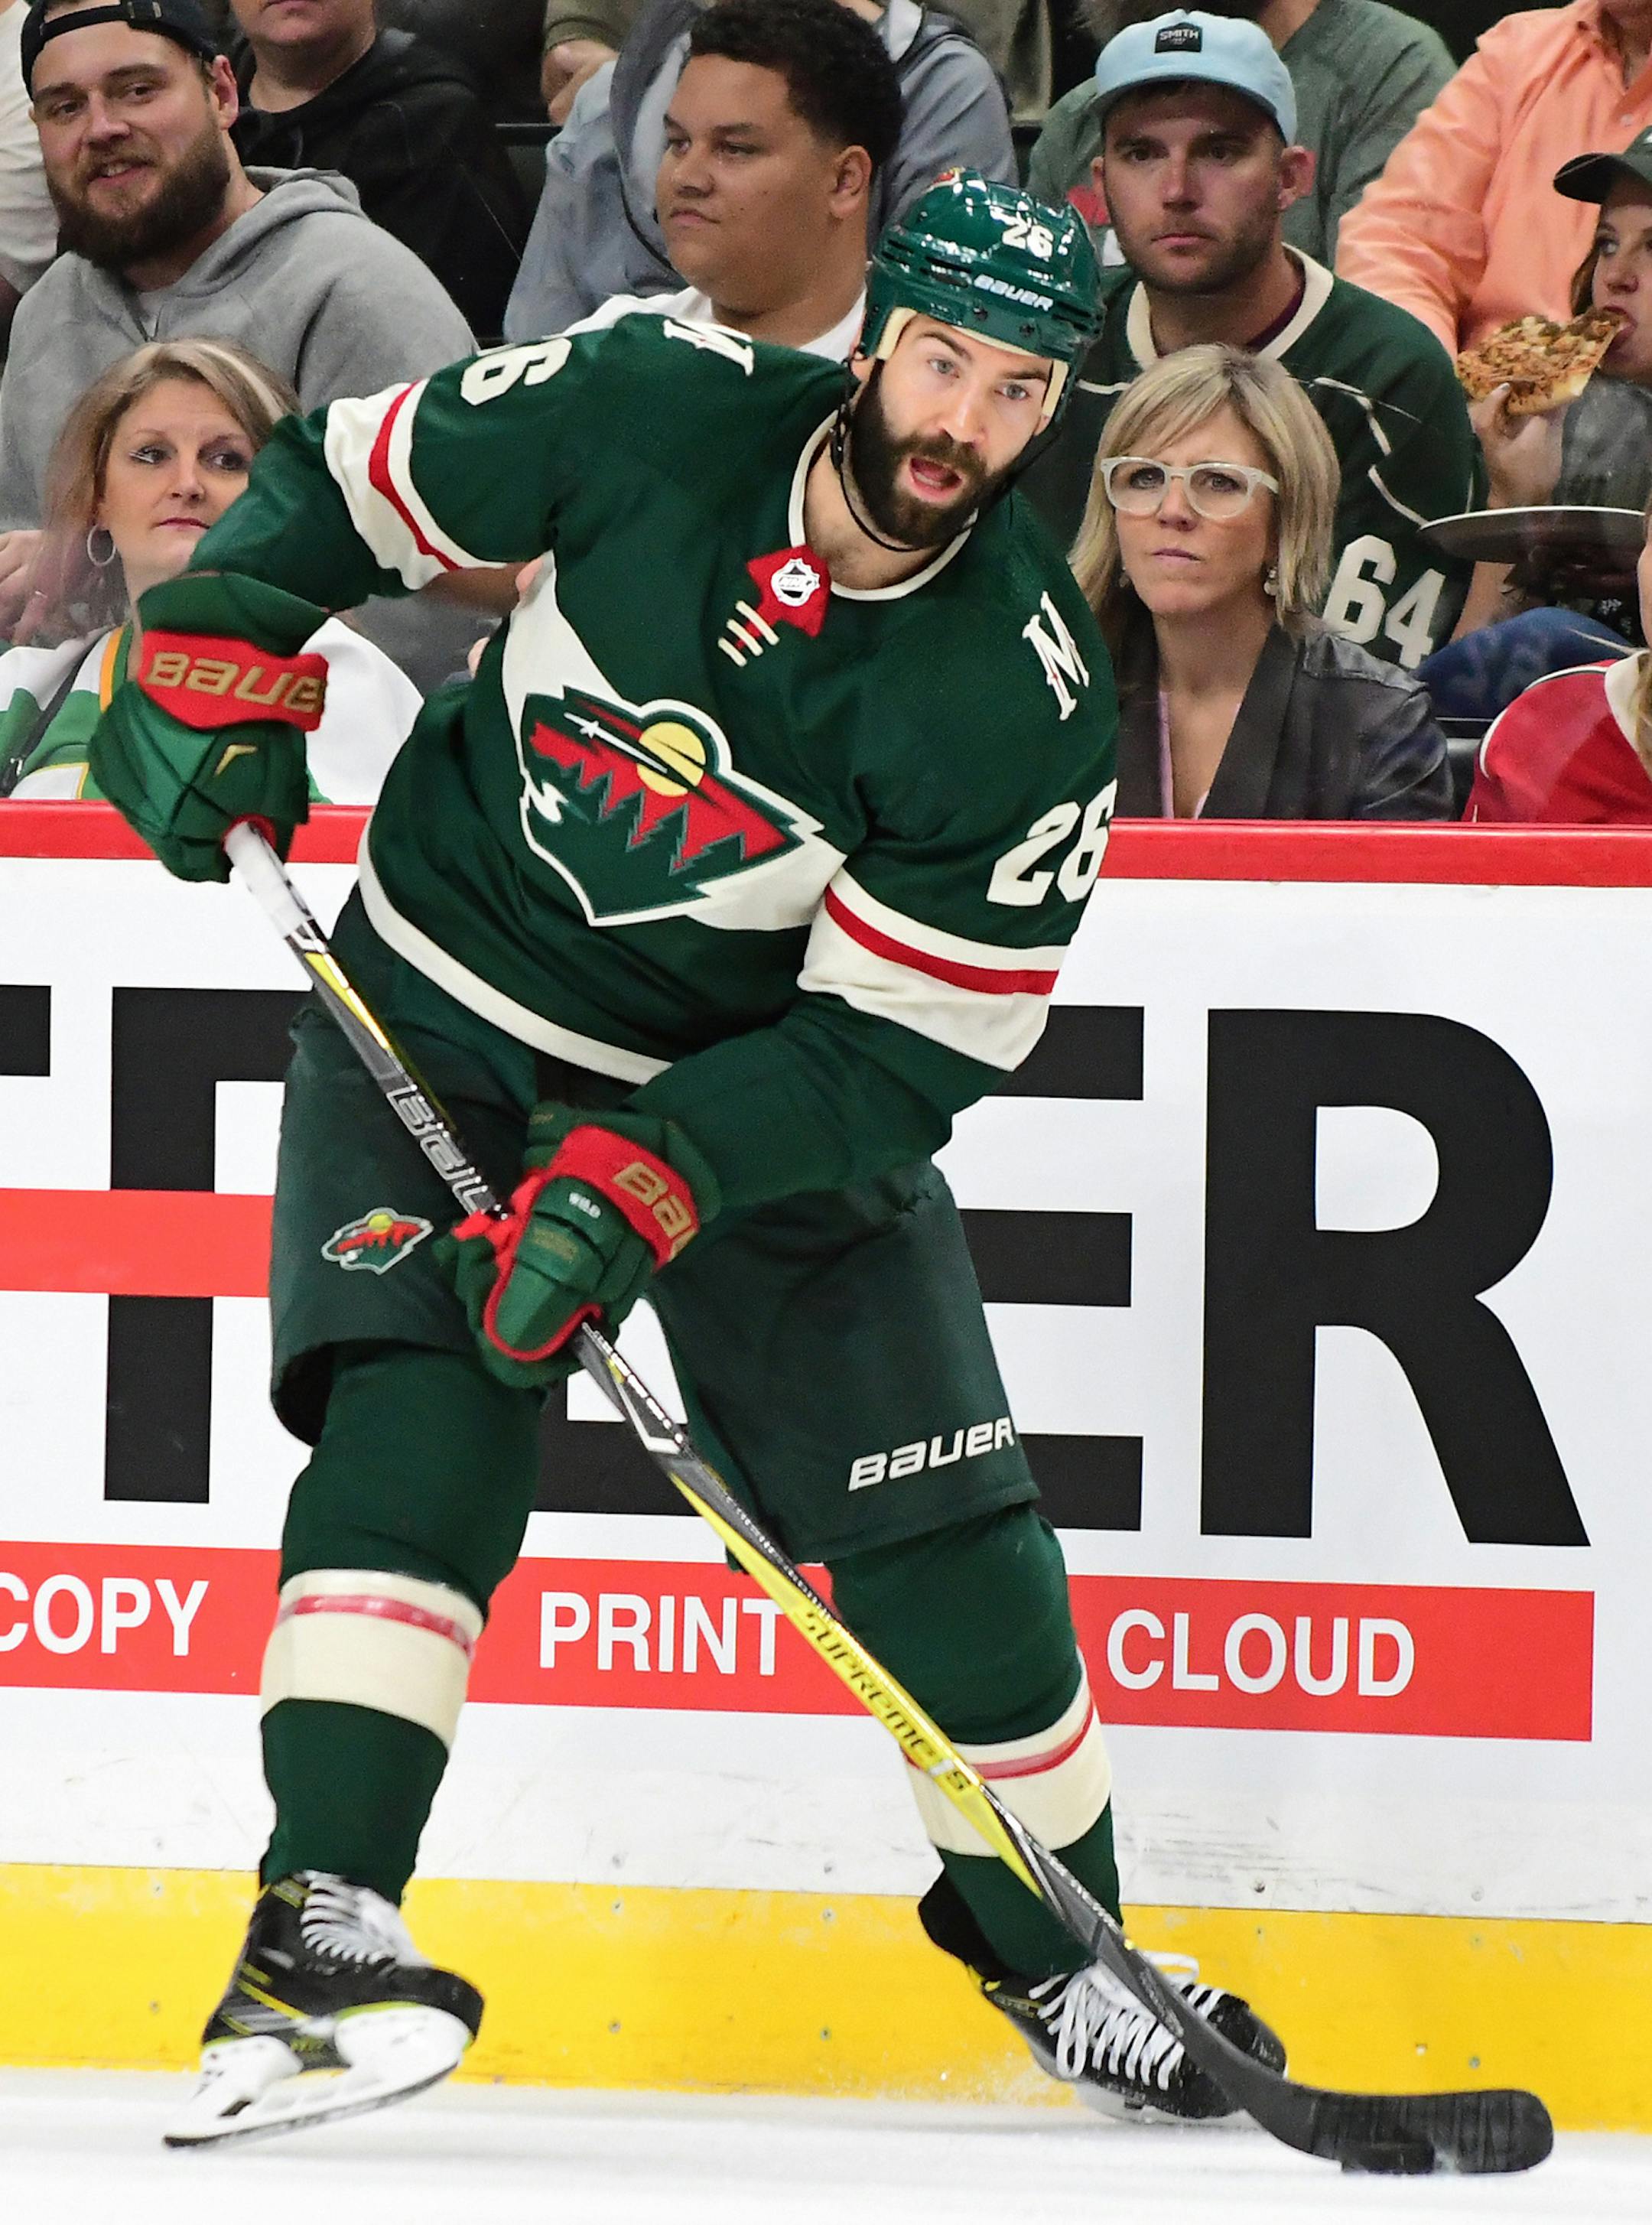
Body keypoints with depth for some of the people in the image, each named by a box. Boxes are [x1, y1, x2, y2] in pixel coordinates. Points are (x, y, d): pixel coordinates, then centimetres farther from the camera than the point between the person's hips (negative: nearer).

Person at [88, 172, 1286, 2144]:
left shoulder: (1028, 704, -21)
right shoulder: (655, 410, -18)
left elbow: (897, 1047, -21)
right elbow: (345, 482, 0)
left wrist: (642, 1180, -31)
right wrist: (216, 653, -13)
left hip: (771, 1078, 1)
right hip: (446, 1015, -1)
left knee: (943, 1537, -1)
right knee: (418, 1416, -22)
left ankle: (1052, 1950, 21)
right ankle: (320, 1924, -29)